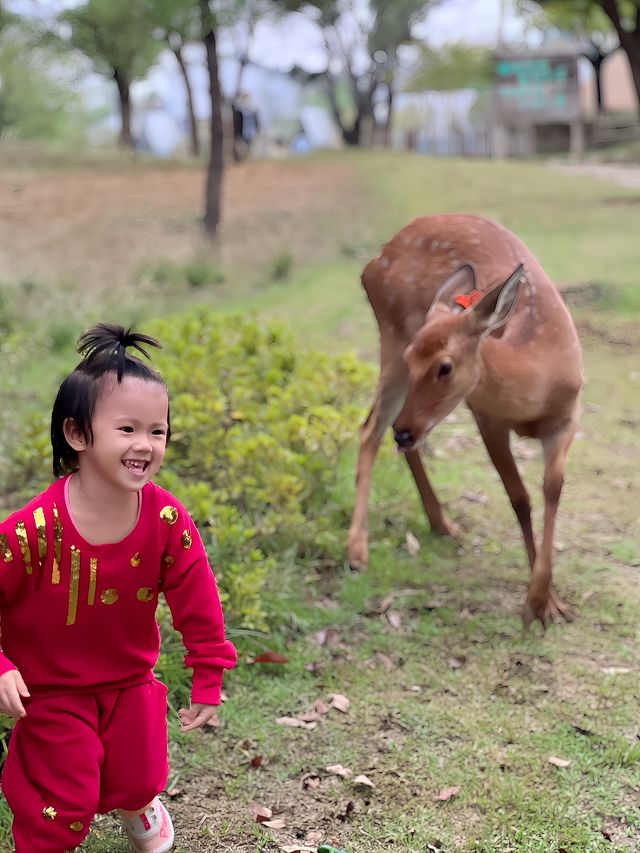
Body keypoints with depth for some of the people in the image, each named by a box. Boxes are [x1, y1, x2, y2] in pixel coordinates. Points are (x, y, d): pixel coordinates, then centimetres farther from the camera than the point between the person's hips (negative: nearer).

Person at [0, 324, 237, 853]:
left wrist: (208, 681, -3)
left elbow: (199, 606, -8)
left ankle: (137, 807, 54)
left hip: (131, 680, 3)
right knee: (67, 807, 2)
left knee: (139, 780, 18)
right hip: (51, 688, -3)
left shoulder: (168, 520, -19)